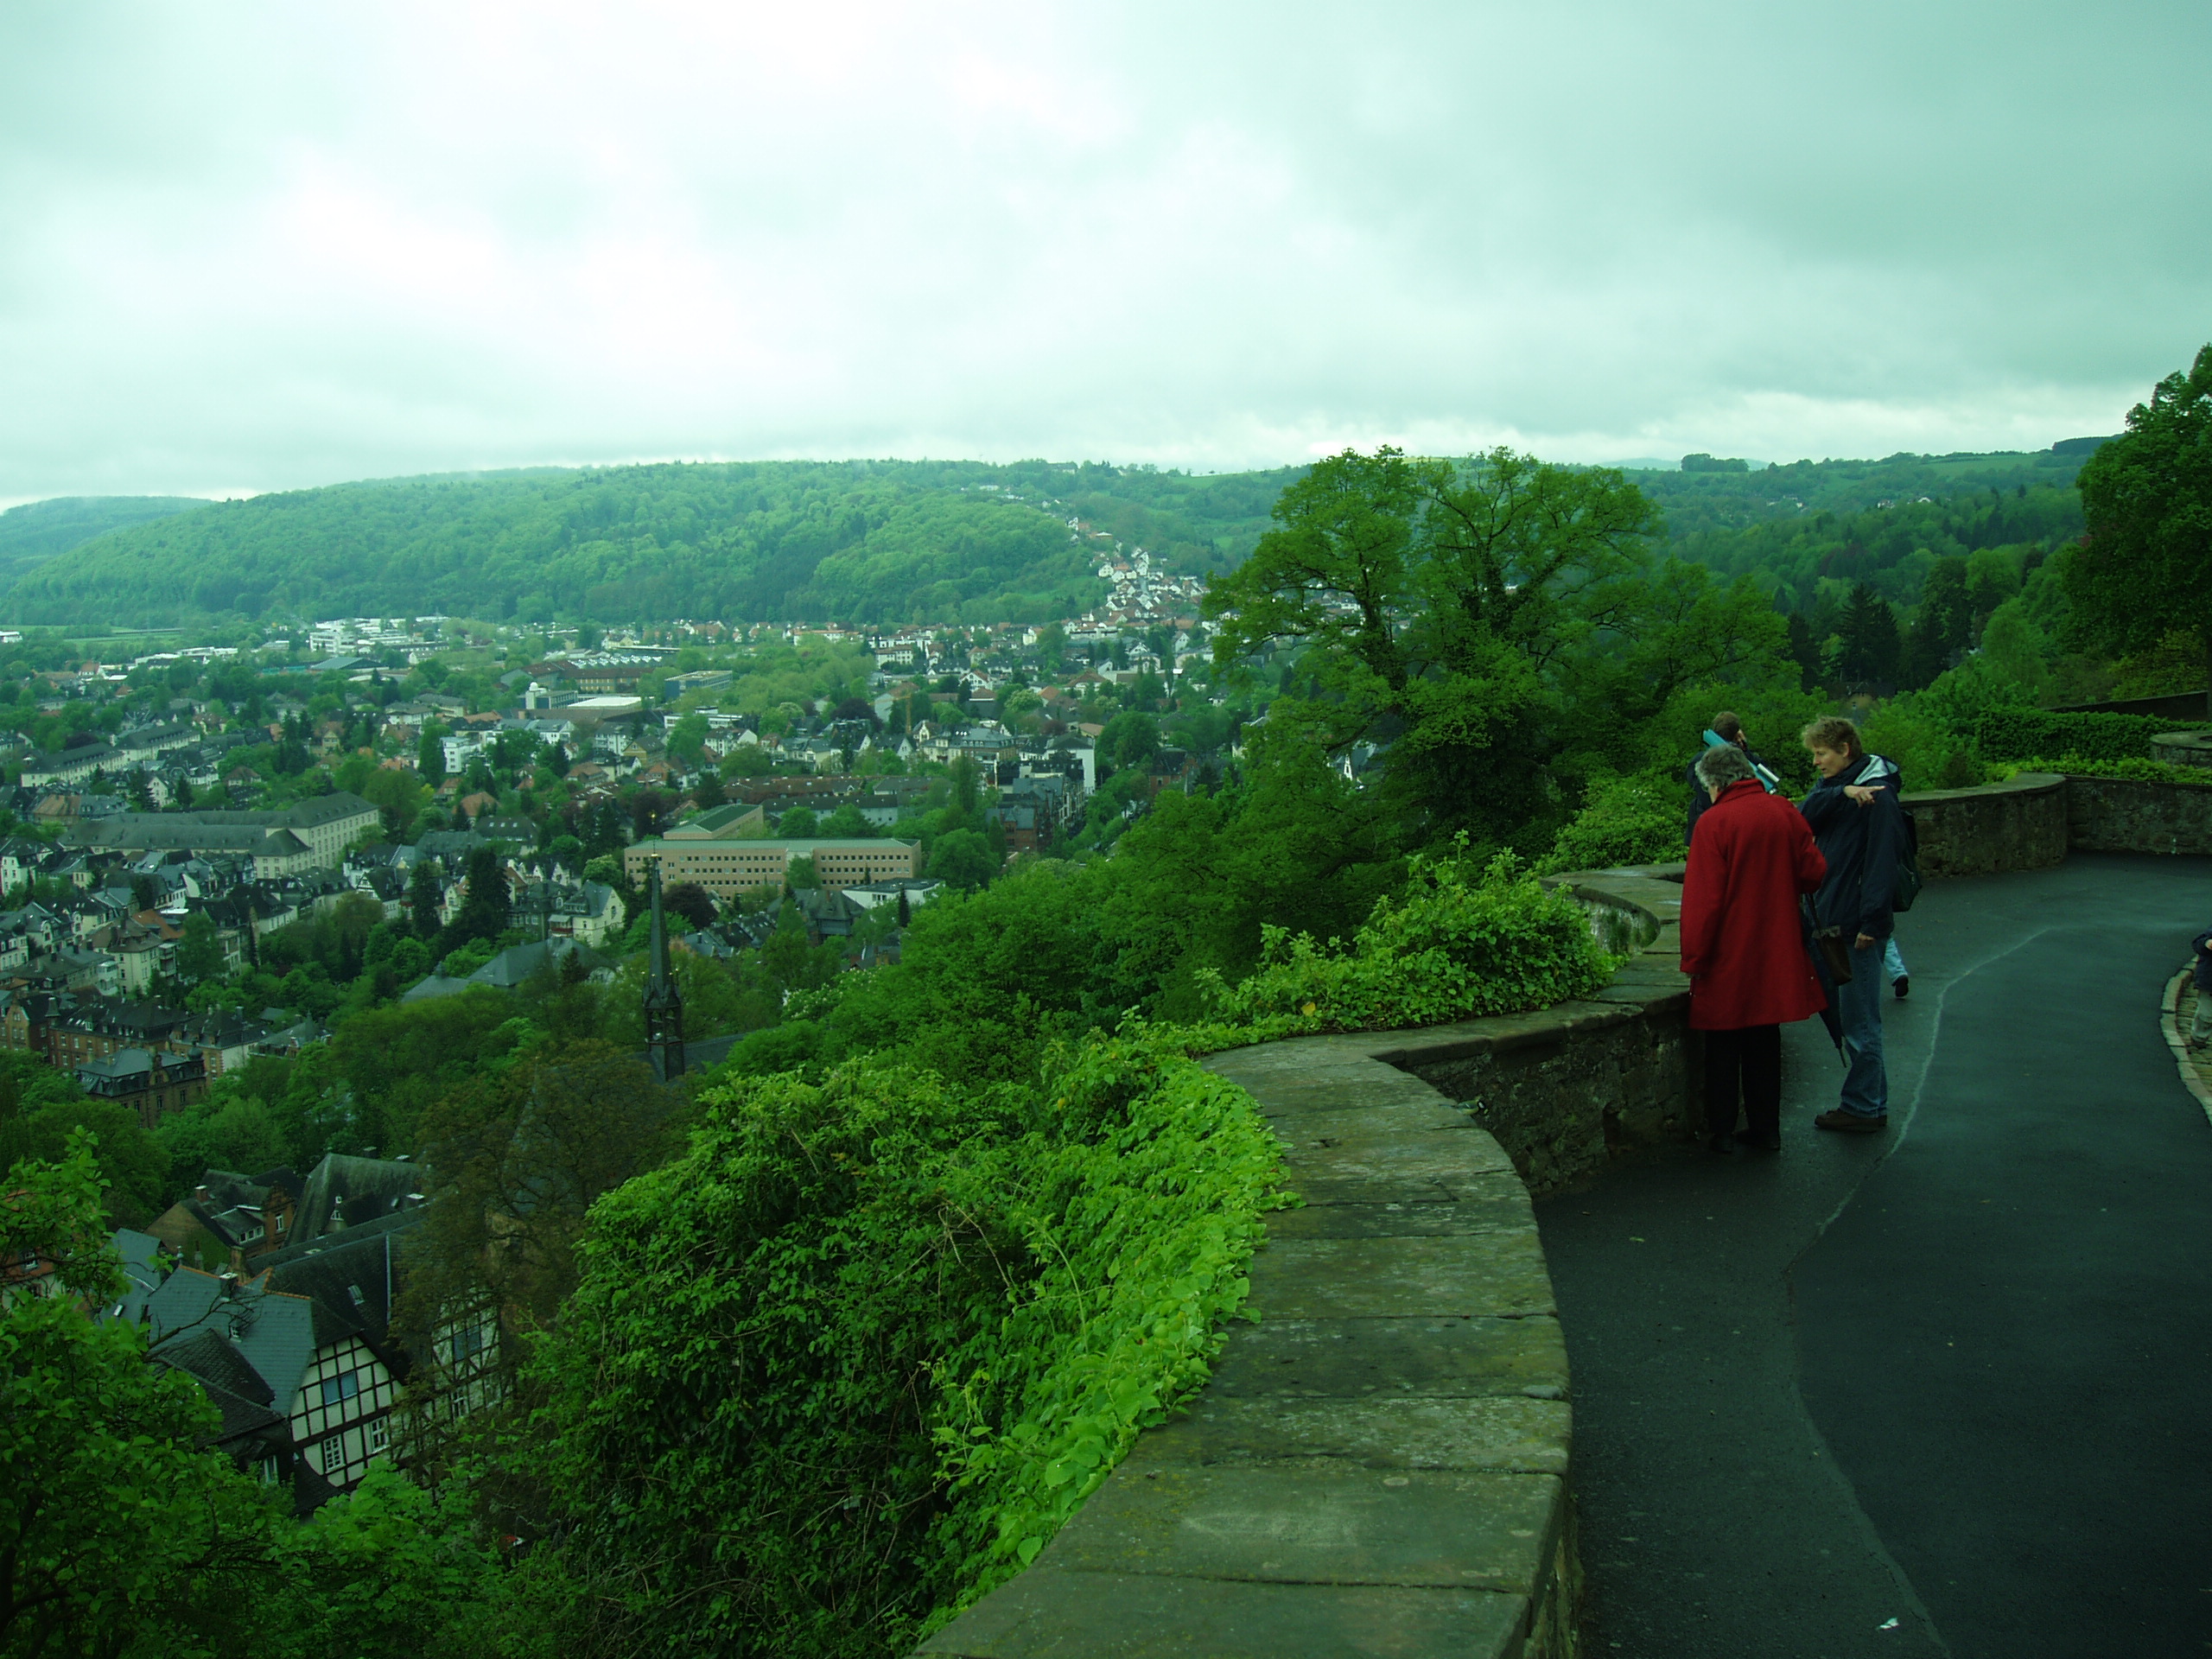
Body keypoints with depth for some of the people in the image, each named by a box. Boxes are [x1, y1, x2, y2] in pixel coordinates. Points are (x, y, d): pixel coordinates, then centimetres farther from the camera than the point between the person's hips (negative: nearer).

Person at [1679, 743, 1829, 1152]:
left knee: (1723, 1044, 7)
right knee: (1764, 1041, 15)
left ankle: (1721, 1132, 13)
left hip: (1727, 956, -5)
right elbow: (1814, 873, 3)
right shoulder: (1784, 812, -2)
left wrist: (1693, 959, -9)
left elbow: (1702, 900, -17)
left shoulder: (1714, 823, -16)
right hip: (1776, 953, 5)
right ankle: (1765, 1129, 21)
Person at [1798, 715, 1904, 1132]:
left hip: (1857, 926, -9)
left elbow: (1882, 861, -17)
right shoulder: (1829, 788, 13)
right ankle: (1869, 1102, 23)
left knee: (1859, 1022, -1)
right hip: (1829, 921, 9)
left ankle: (1864, 1107, 8)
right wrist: (1842, 793, -20)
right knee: (1842, 1016, 14)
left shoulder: (1876, 796, -12)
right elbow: (1804, 817, -5)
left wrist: (1871, 922, -21)